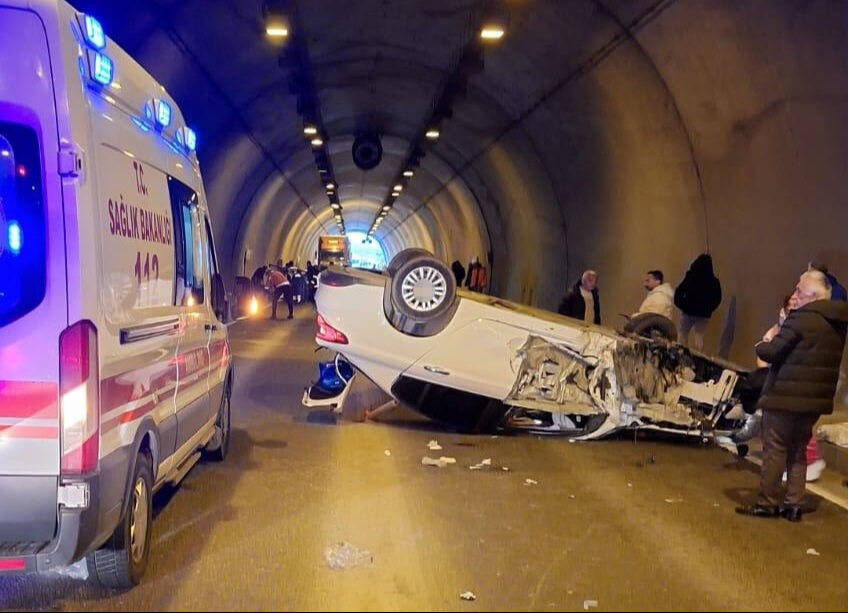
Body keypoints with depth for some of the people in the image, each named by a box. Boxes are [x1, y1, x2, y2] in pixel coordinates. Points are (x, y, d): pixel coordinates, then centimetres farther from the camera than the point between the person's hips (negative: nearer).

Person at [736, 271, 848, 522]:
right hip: (815, 399, 8)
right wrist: (781, 334, 10)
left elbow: (770, 353, -19)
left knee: (775, 450, 1)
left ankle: (768, 503, 6)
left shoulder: (801, 318, -17)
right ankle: (793, 504, 17)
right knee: (798, 450, 16)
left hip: (786, 396, -8)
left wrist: (764, 342, 2)